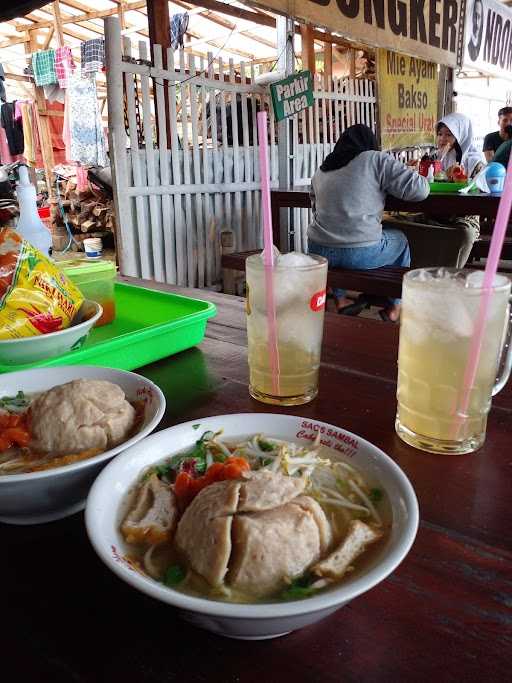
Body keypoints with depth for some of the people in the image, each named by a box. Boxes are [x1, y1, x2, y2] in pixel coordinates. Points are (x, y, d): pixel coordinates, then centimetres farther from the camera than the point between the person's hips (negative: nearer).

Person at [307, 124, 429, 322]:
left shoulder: (321, 170, 14)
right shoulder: (376, 160, 0)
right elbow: (419, 189, -5)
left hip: (318, 252, 4)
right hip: (361, 254, -4)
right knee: (401, 240, 26)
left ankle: (340, 300, 35)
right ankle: (394, 308, 34)